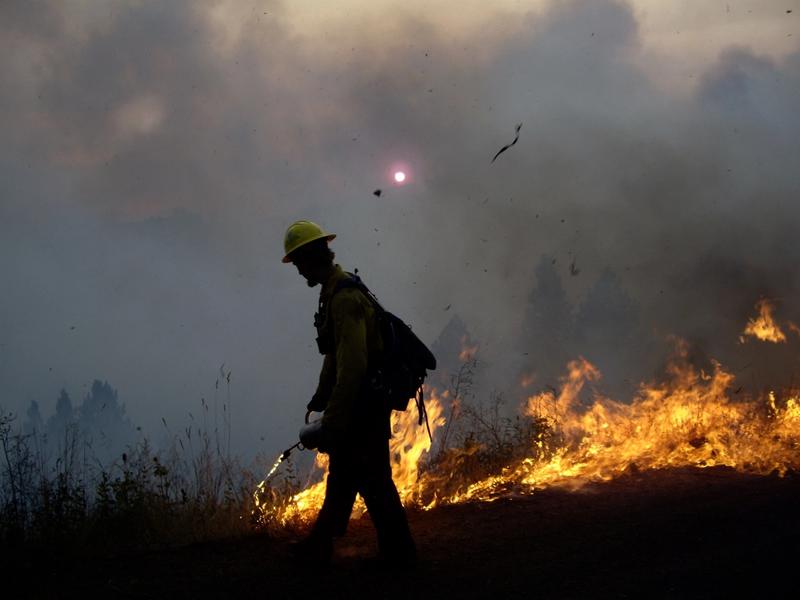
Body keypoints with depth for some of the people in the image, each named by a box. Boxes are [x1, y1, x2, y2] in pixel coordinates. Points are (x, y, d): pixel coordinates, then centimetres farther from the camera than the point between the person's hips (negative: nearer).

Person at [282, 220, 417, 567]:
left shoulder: (345, 298, -21)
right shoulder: (334, 293, 12)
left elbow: (353, 365, -28)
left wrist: (333, 421, -28)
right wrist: (320, 398, 22)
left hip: (364, 407, -11)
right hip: (357, 404, 11)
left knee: (372, 480, -4)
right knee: (341, 476, 16)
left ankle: (398, 553, 5)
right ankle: (319, 547, 26)